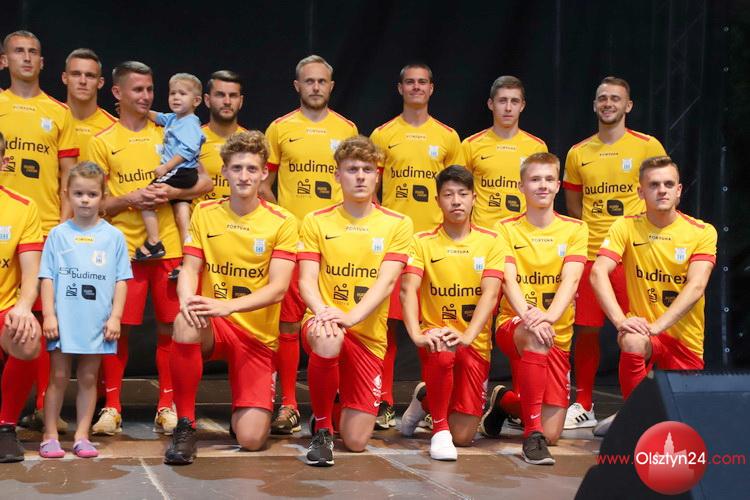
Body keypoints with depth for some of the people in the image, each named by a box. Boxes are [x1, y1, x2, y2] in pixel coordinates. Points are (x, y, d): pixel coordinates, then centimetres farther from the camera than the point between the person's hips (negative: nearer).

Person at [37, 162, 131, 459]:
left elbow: (121, 280, 4)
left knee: (88, 378, 8)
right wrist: (49, 315, -5)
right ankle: (50, 436, 12)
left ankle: (81, 436, 15)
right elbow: (47, 277, 2)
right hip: (63, 320, -1)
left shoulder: (113, 236, 3)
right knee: (59, 376, 4)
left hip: (96, 322, 1)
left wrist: (115, 316, -3)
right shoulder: (58, 234, 3)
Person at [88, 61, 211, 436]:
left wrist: (170, 192, -11)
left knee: (169, 327, 3)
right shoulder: (102, 143, 5)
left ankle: (166, 405, 12)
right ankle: (112, 406, 10)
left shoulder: (168, 134, 9)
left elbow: (204, 182, 6)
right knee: (118, 327, -1)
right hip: (122, 247, -1)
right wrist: (129, 199, -15)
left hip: (168, 246, 1)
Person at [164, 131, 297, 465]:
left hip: (257, 336, -1)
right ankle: (185, 426, -20)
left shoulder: (282, 222, -5)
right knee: (186, 323, -37)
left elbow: (277, 288, -13)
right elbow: (190, 269, -1)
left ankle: (246, 409, 25)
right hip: (212, 326, 2)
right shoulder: (204, 213, 4)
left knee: (251, 439, -14)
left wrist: (229, 305, -29)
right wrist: (188, 298, -25)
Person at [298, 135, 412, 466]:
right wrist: (323, 312, -26)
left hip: (368, 335, 1)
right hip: (324, 323, -1)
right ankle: (322, 428, -15)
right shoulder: (316, 222, 5)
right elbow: (307, 280, -3)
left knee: (356, 442, -3)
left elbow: (386, 281, -9)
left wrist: (351, 316, -26)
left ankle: (340, 399, 36)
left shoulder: (398, 225, 2)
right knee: (328, 341, -41)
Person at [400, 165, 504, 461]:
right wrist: (416, 334, -31)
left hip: (474, 342, 1)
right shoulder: (422, 242, 0)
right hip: (435, 335, -1)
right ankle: (439, 428, -16)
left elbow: (490, 293, -12)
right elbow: (408, 290, -13)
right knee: (442, 352, -40)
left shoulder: (491, 242, 0)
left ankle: (427, 400, 30)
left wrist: (467, 335, -29)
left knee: (463, 437, -4)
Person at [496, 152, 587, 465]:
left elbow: (570, 279, -10)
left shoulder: (575, 229, 5)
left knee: (552, 434, -4)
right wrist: (527, 315, -31)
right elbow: (508, 279, -11)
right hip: (513, 326, -2)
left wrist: (549, 315, -30)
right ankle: (532, 432, -32)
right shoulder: (506, 229, 3)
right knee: (535, 335, -41)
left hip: (558, 336, 2)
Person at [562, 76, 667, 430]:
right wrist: (588, 234, 8)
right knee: (585, 330, 5)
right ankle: (583, 406, 18)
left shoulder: (648, 146, 0)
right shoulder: (578, 153, 9)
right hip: (589, 253, 3)